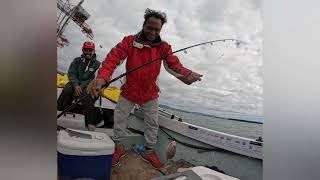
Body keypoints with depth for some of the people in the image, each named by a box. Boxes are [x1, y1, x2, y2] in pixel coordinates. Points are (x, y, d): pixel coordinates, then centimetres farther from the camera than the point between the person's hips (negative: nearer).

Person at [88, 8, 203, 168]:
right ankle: (119, 147, 40)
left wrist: (186, 74, -43)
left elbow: (173, 63, -19)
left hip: (150, 94, 1)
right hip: (129, 91, -1)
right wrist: (102, 77, -46)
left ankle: (149, 151, 38)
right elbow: (114, 56, -27)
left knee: (152, 123, 14)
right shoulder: (130, 41, -14)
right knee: (119, 118, 14)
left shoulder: (163, 47, -8)